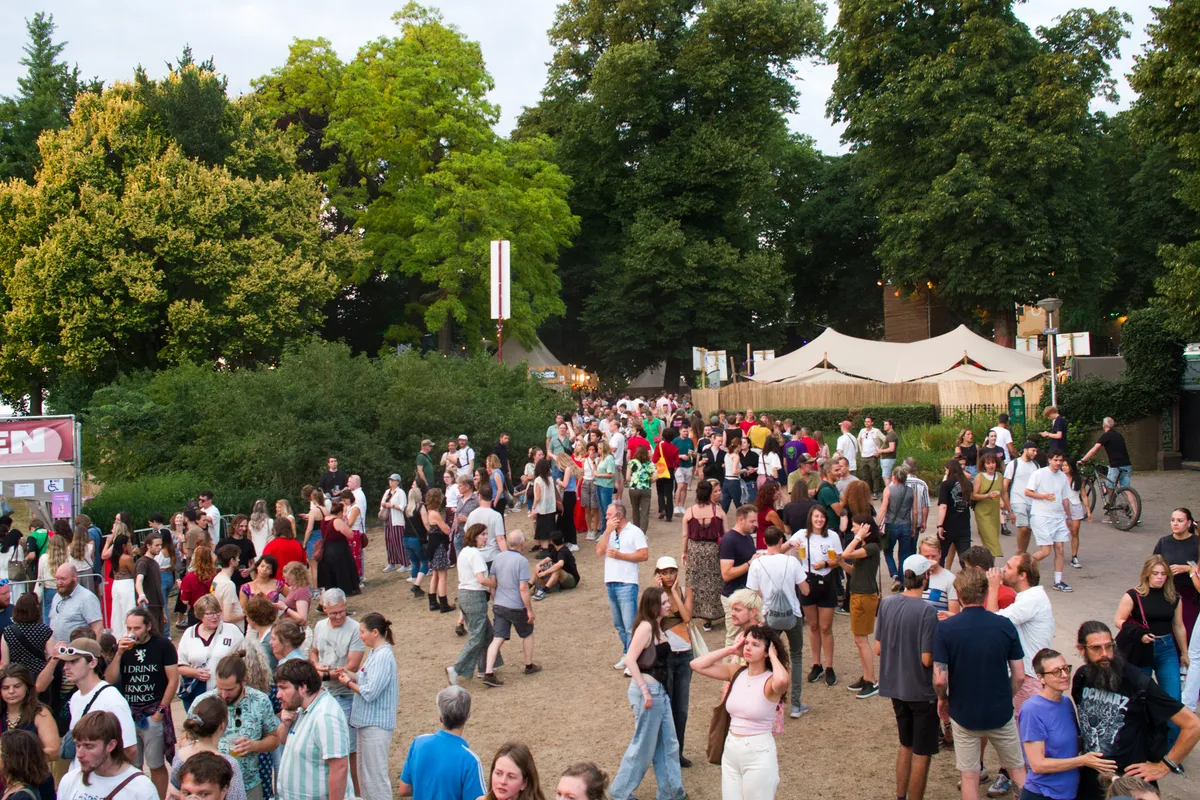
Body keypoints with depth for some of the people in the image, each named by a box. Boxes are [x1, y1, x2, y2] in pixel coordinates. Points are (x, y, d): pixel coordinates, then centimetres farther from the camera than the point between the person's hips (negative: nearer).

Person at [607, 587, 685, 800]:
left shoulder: (657, 627, 10)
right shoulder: (646, 626, -18)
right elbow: (630, 660, -24)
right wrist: (645, 691, -24)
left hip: (659, 690, 9)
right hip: (647, 689, -9)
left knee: (668, 743, 15)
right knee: (643, 745, 3)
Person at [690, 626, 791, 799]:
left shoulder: (770, 681, -14)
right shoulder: (736, 672, 2)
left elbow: (782, 680, -40)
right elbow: (697, 665, -2)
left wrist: (773, 656, -20)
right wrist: (731, 650, -3)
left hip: (758, 754, -6)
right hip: (730, 750, 6)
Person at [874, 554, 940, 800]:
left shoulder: (886, 603, -5)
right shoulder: (927, 611, -23)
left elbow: (878, 649, 1)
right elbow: (927, 659, -22)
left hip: (895, 687, 6)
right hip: (921, 690, -6)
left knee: (905, 745, 24)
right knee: (921, 753, 10)